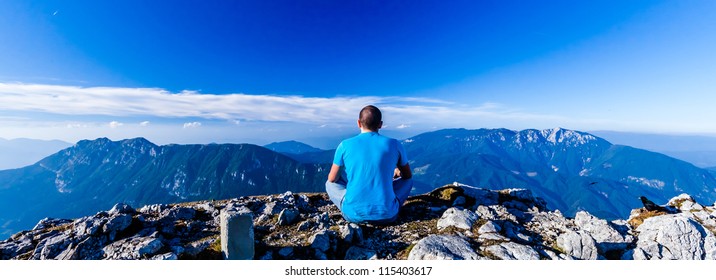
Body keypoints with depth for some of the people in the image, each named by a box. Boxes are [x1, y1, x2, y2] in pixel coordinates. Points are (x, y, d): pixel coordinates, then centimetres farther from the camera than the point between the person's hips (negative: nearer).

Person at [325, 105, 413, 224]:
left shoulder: (345, 145, -5)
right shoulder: (394, 144, -3)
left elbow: (332, 179, 6)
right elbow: (408, 176, 12)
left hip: (354, 215, 0)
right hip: (386, 215, 1)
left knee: (330, 184, 26)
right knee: (408, 181, 27)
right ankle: (387, 208, 13)